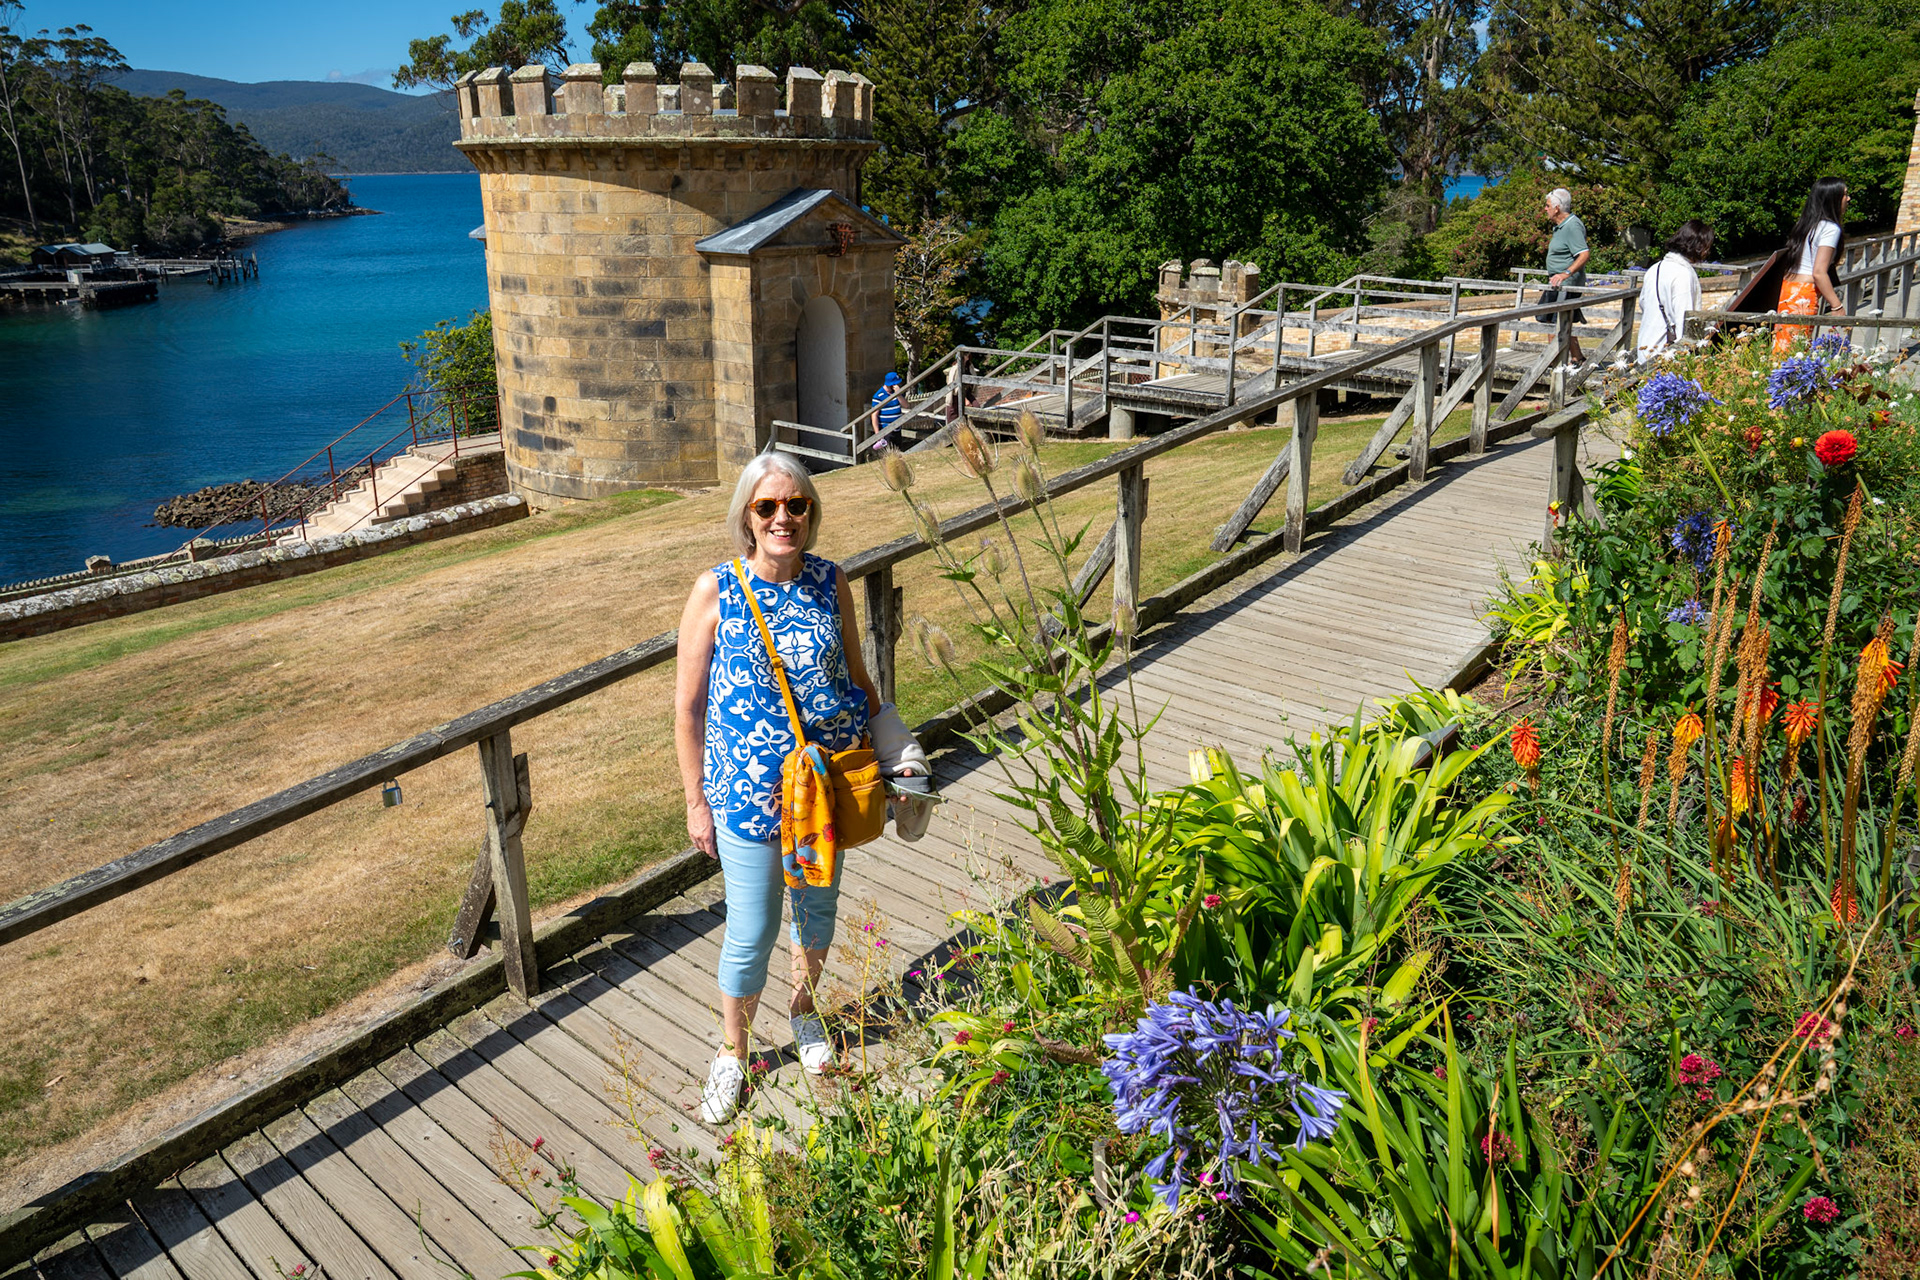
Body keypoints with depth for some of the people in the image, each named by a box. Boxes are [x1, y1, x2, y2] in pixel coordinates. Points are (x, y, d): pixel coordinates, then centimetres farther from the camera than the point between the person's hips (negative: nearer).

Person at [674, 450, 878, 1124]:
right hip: (748, 788, -3)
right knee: (751, 933, 5)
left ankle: (803, 1007, 50)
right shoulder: (716, 590, -13)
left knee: (818, 906, 21)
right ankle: (733, 1052, 32)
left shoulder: (829, 581, -3)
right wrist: (697, 801, -5)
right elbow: (688, 704, -7)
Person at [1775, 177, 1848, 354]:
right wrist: (1837, 306, -13)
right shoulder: (1830, 228, -7)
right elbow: (1819, 273, -15)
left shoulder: (1805, 224, 16)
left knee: (1783, 346, 6)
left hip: (1788, 286, 8)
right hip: (1805, 295, -8)